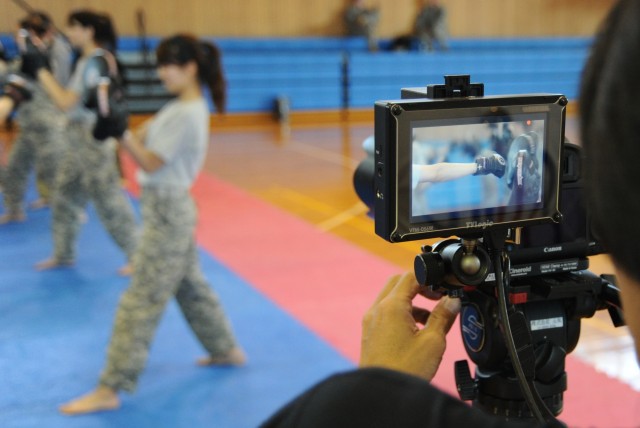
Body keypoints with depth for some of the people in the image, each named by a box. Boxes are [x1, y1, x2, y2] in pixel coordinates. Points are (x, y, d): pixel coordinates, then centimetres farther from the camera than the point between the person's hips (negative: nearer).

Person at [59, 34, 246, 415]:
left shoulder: (187, 115, -21)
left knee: (140, 302, -7)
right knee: (190, 284, 22)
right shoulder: (183, 107, 9)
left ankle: (110, 390, -1)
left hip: (167, 211, -10)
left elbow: (150, 163, -20)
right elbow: (145, 136, 9)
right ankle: (227, 350, 37)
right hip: (171, 209, 10)